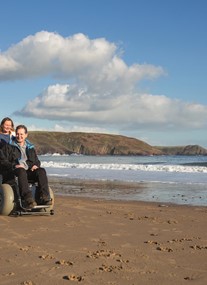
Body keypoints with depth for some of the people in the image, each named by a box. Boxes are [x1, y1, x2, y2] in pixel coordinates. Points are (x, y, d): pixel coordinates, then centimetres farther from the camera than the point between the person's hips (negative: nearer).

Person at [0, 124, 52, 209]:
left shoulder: (30, 148, 27)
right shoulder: (8, 146, 13)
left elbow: (36, 161, 27)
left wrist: (35, 165, 0)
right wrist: (14, 166, -15)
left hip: (29, 171, 4)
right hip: (13, 172, -4)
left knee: (41, 171, -28)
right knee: (21, 171, -40)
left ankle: (45, 198, -38)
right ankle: (28, 199, -54)